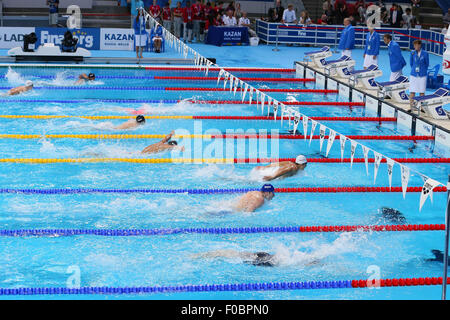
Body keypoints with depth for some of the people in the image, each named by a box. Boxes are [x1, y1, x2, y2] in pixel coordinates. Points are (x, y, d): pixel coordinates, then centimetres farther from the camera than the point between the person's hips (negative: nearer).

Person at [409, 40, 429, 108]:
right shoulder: (412, 53, -1)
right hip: (414, 75, 1)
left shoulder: (425, 53, -6)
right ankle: (411, 107, 8)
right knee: (412, 92, 0)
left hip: (422, 76, -1)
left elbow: (427, 64, 7)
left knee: (422, 92, 3)